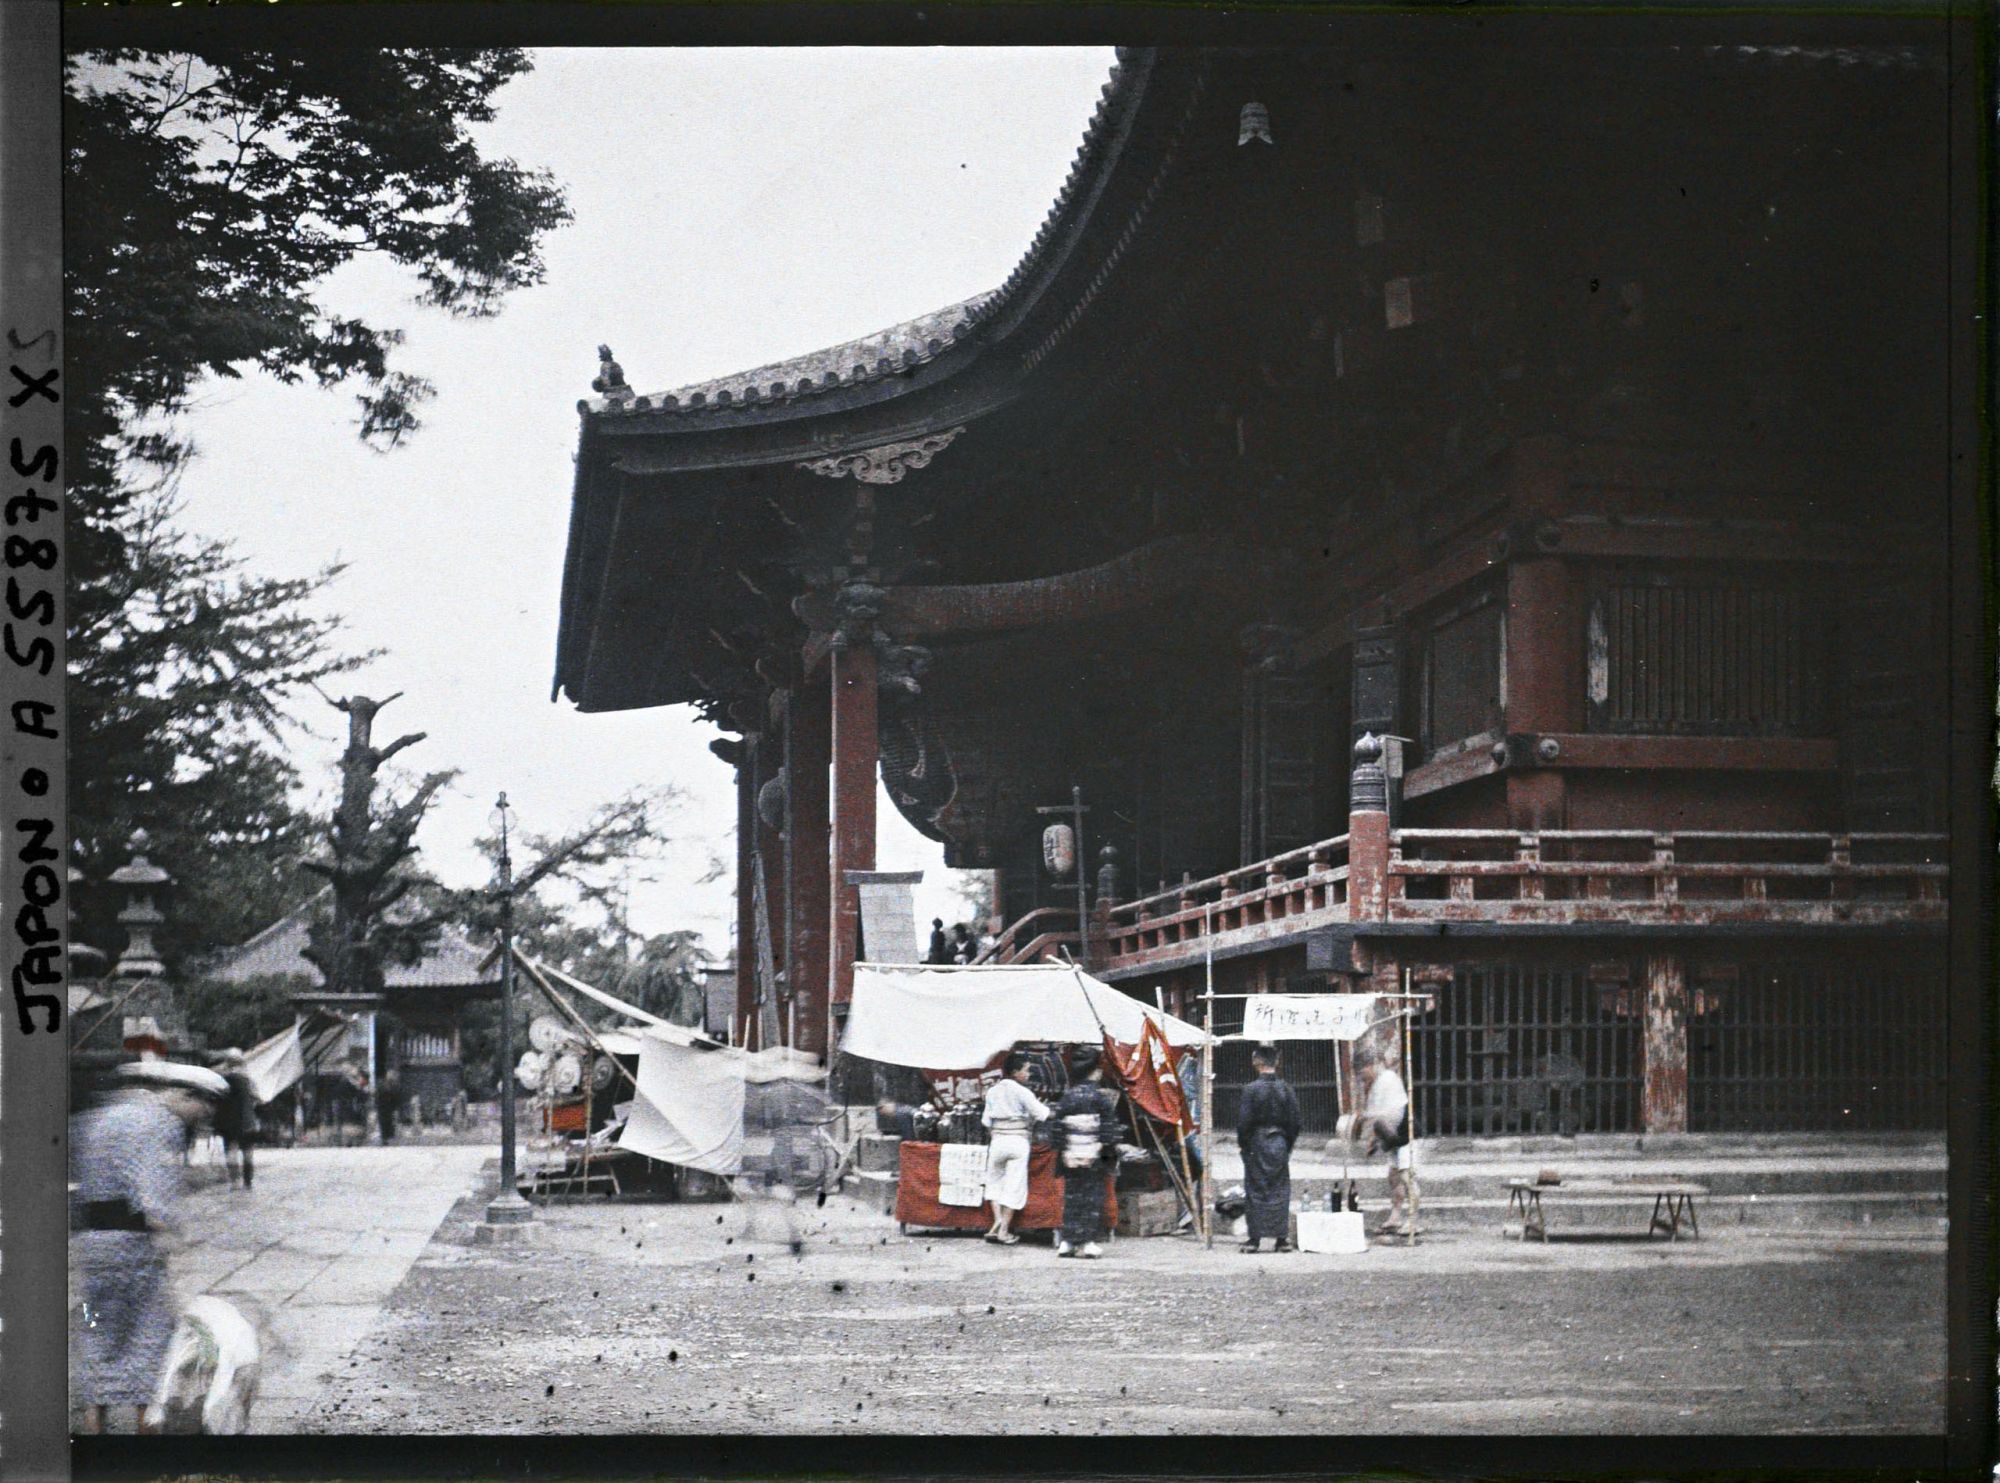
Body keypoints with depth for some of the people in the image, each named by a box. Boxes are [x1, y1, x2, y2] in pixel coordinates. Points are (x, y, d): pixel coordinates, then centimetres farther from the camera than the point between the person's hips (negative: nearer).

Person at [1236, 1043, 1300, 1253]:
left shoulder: (1252, 1089, -12)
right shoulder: (1285, 1089, 2)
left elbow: (1244, 1120, -10)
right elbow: (1294, 1122, 5)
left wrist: (1242, 1143, 4)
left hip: (1257, 1144, -3)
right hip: (1279, 1145, 4)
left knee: (1255, 1191, 2)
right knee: (1280, 1191, 8)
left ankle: (1255, 1238, 3)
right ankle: (1281, 1238, 8)